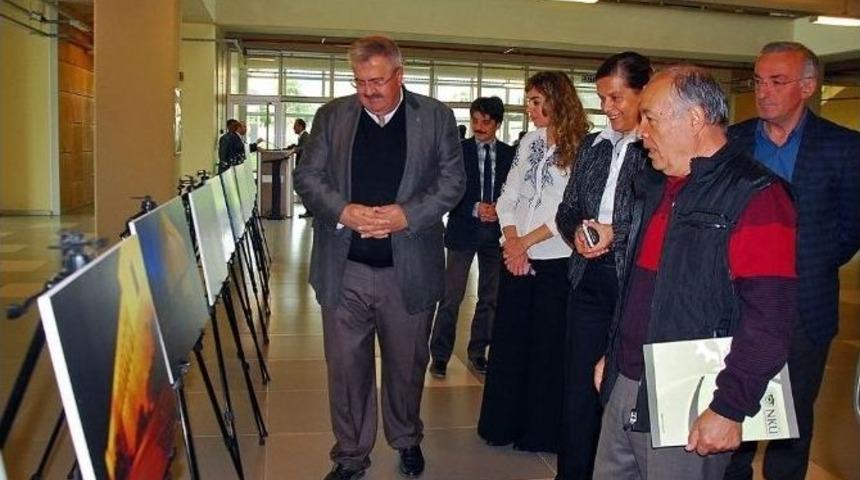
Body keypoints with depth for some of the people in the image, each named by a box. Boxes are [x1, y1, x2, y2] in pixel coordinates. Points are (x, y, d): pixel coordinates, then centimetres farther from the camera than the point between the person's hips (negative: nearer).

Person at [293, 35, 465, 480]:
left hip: (409, 269, 0)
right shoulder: (332, 116, 6)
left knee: (407, 362, 15)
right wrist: (342, 210, -15)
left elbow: (453, 180, 0)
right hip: (344, 268, 1)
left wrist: (408, 215, -15)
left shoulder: (436, 116, 3)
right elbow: (307, 175, 4)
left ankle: (407, 440, 39)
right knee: (346, 364, 7)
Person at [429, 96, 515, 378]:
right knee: (451, 297, -4)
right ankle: (439, 355, 8)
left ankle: (478, 352, 25)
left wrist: (499, 210, -10)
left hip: (495, 231, 3)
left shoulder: (509, 154, 5)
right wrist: (475, 209, -16)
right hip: (464, 230, -3)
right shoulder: (458, 151, -1)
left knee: (490, 297, 11)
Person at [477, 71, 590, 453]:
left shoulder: (580, 148, -9)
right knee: (508, 340, 11)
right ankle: (503, 423, 27)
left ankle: (542, 431, 23)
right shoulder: (530, 142, 9)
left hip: (555, 261, -5)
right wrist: (512, 241, -7)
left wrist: (525, 242, -10)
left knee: (547, 346, 6)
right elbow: (508, 198, 7)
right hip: (517, 259, 6)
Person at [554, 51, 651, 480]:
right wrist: (577, 232, -4)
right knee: (578, 389, 11)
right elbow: (566, 210, 16)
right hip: (589, 282, 6)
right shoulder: (592, 146, 13)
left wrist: (616, 232, -14)